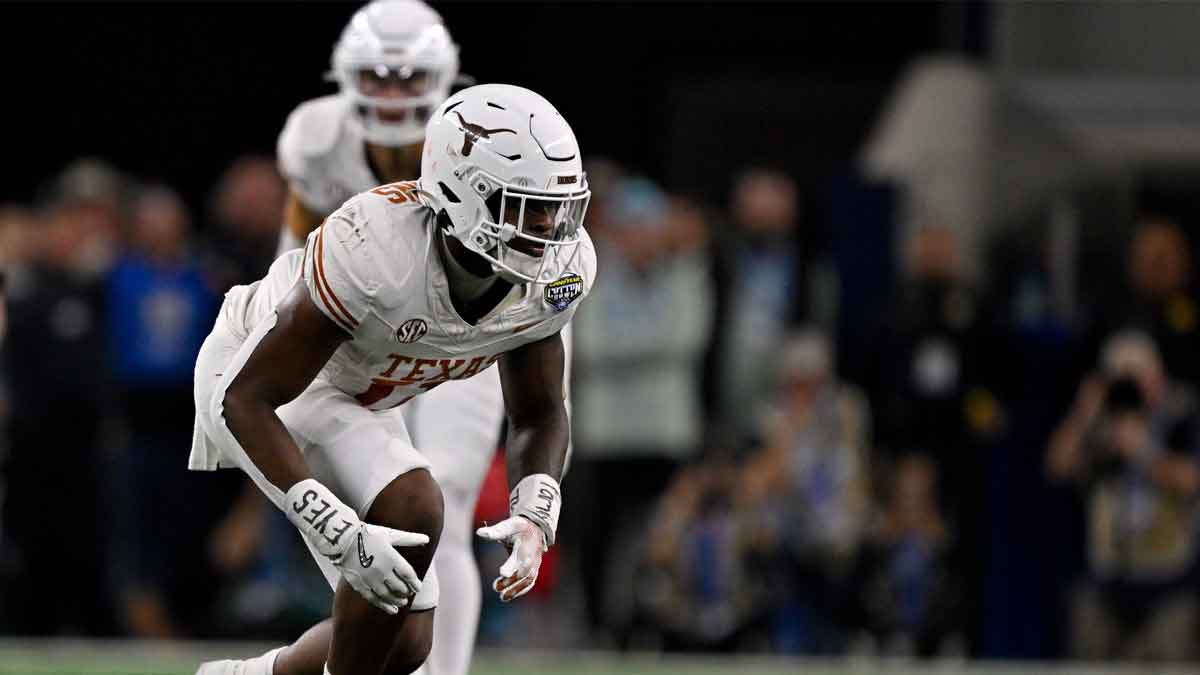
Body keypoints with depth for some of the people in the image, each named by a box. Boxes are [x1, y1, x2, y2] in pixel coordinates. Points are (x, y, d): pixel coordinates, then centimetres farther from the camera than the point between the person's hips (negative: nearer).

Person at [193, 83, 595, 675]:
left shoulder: (557, 272, -20)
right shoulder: (380, 250, -40)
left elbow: (538, 415, -3)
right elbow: (247, 399, -34)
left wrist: (534, 516, -24)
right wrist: (339, 534, -43)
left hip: (357, 404, 7)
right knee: (412, 511, -32)